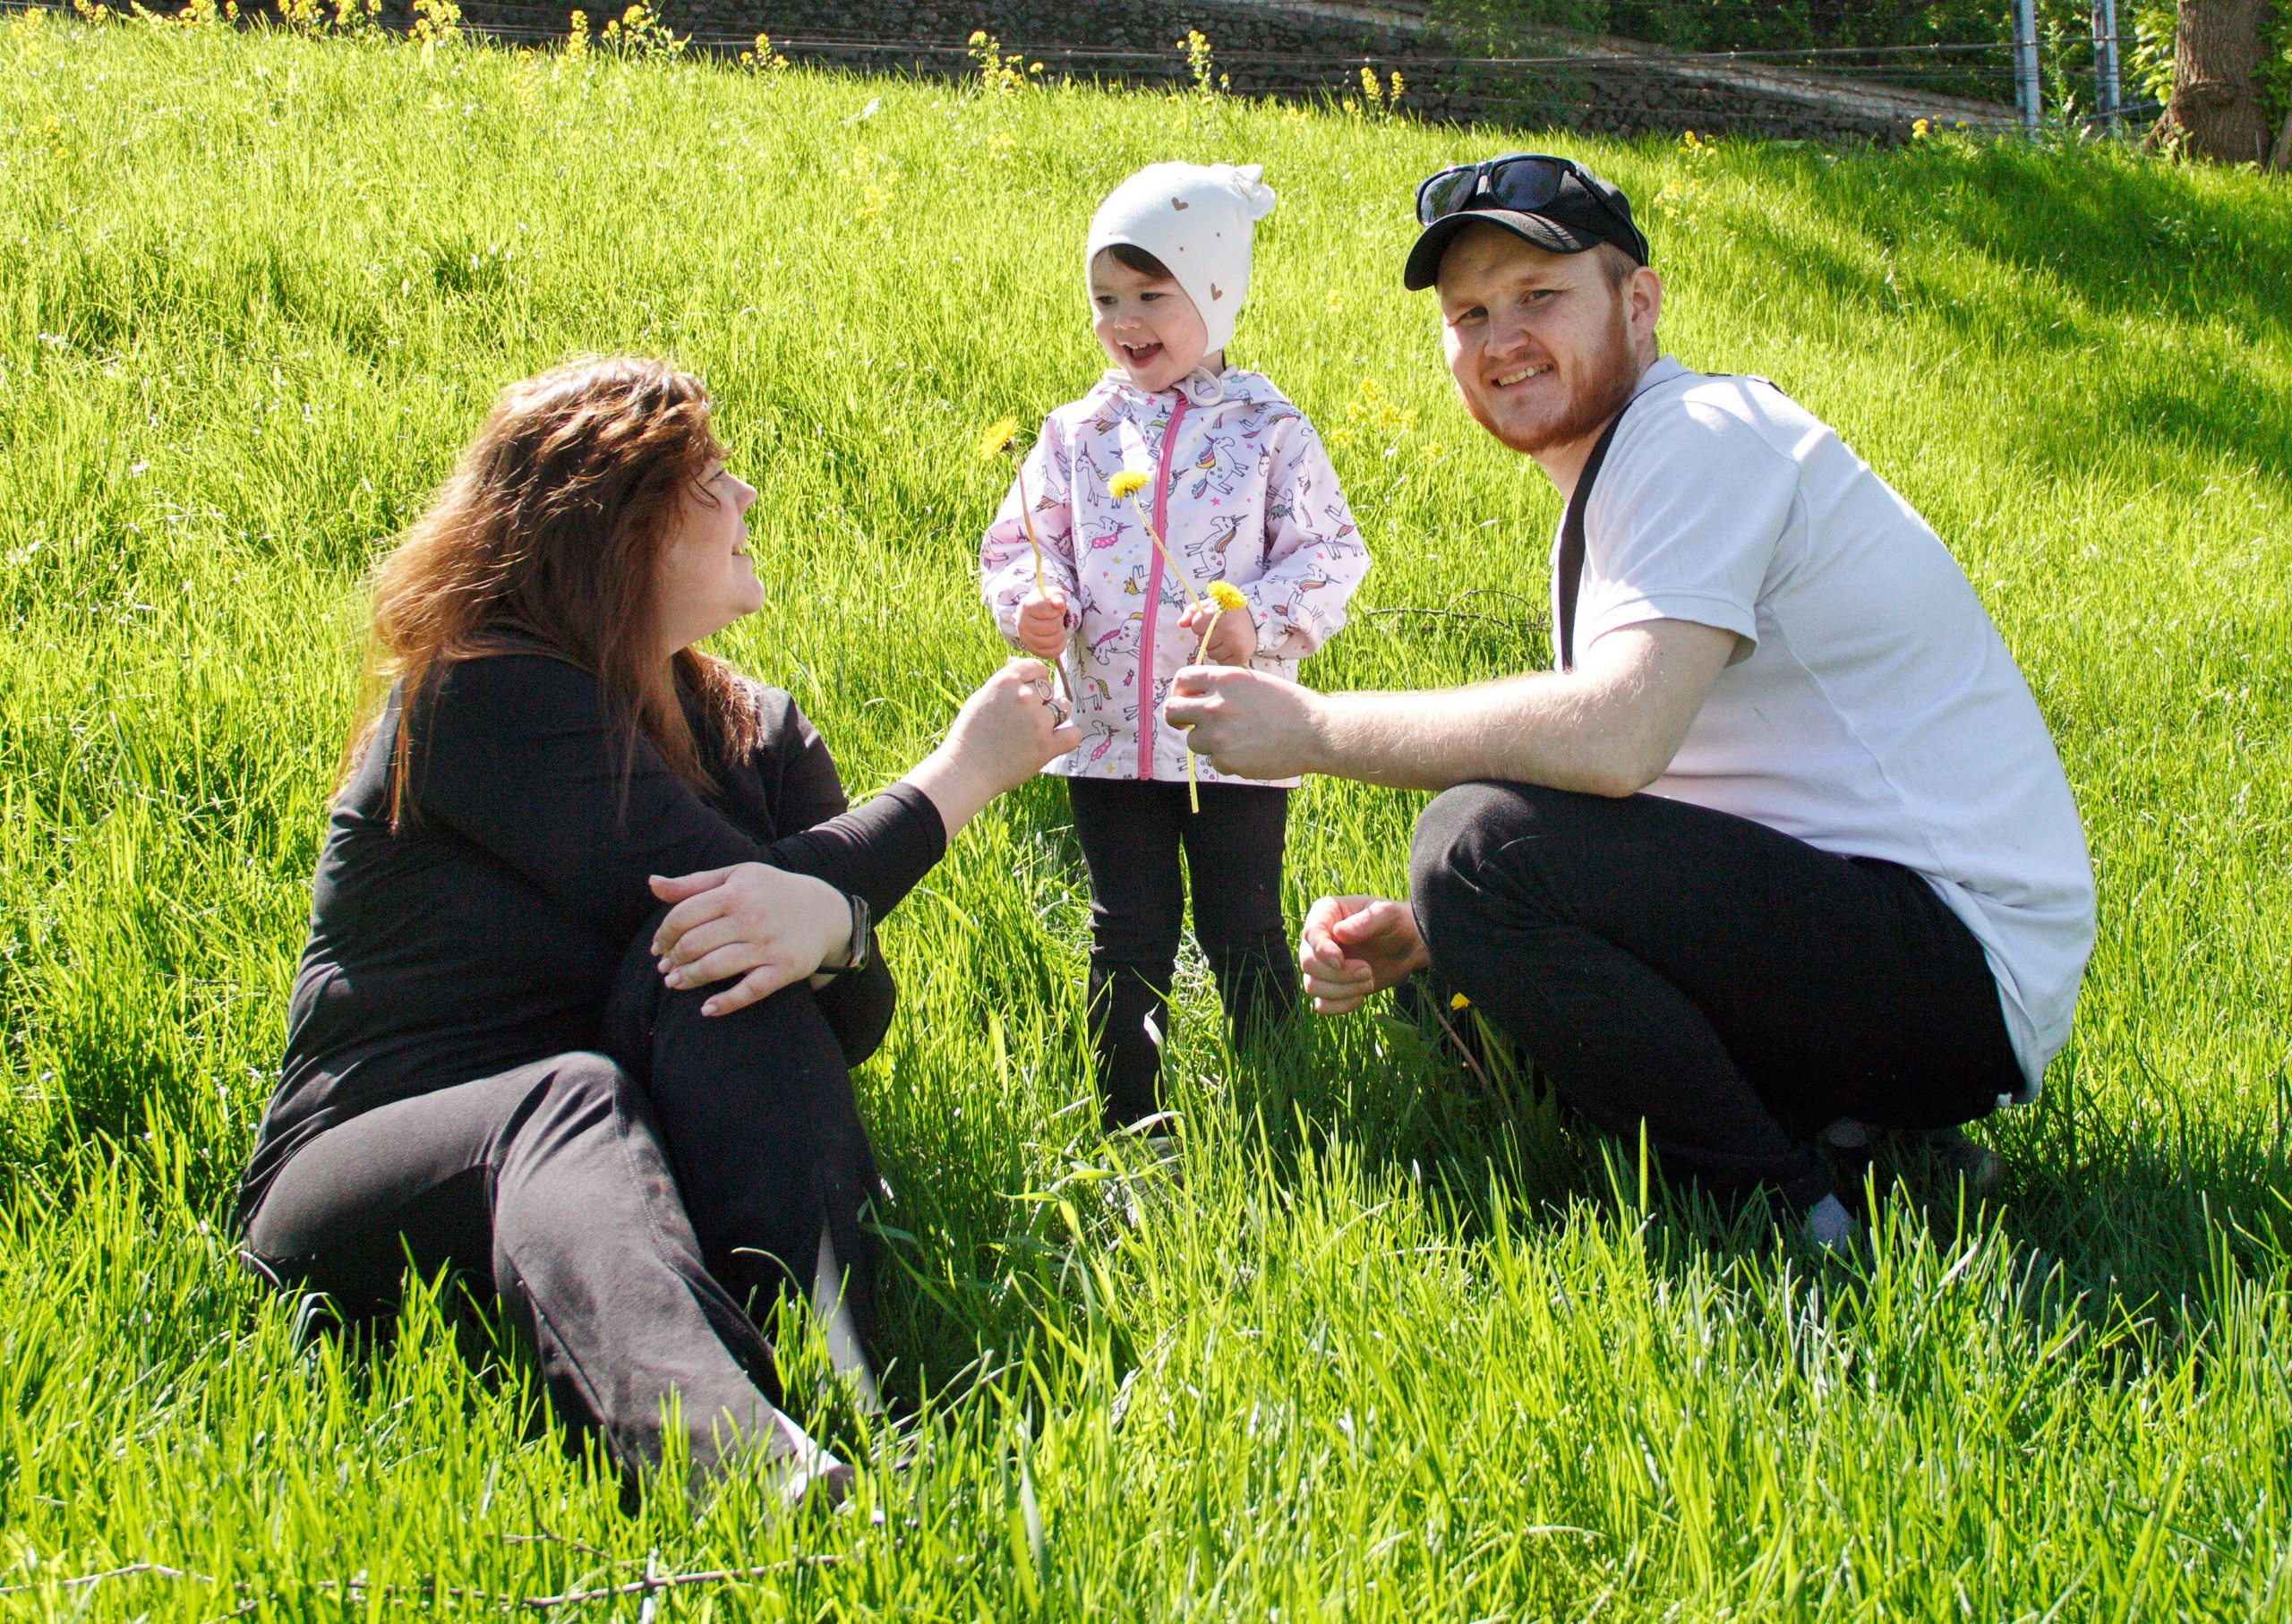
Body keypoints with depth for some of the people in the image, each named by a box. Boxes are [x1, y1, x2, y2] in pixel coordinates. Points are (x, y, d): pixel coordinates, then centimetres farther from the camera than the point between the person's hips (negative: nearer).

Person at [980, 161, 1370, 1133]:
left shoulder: (1270, 430, -1)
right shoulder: (1076, 434, 7)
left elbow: (1331, 552, -2)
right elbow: (1021, 540, 10)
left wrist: (1256, 621, -18)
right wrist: (1030, 604, -12)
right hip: (1109, 732, 2)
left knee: (1243, 933, 4)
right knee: (1128, 937, 9)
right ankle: (1127, 1124, 19)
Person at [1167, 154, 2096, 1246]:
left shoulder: (1699, 438, -13)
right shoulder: (1604, 507, 19)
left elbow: (1613, 737, -29)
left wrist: (1314, 727, -17)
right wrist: (1412, 935, 0)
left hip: (1960, 966, -10)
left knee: (1480, 843, -24)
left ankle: (1791, 1222, -13)